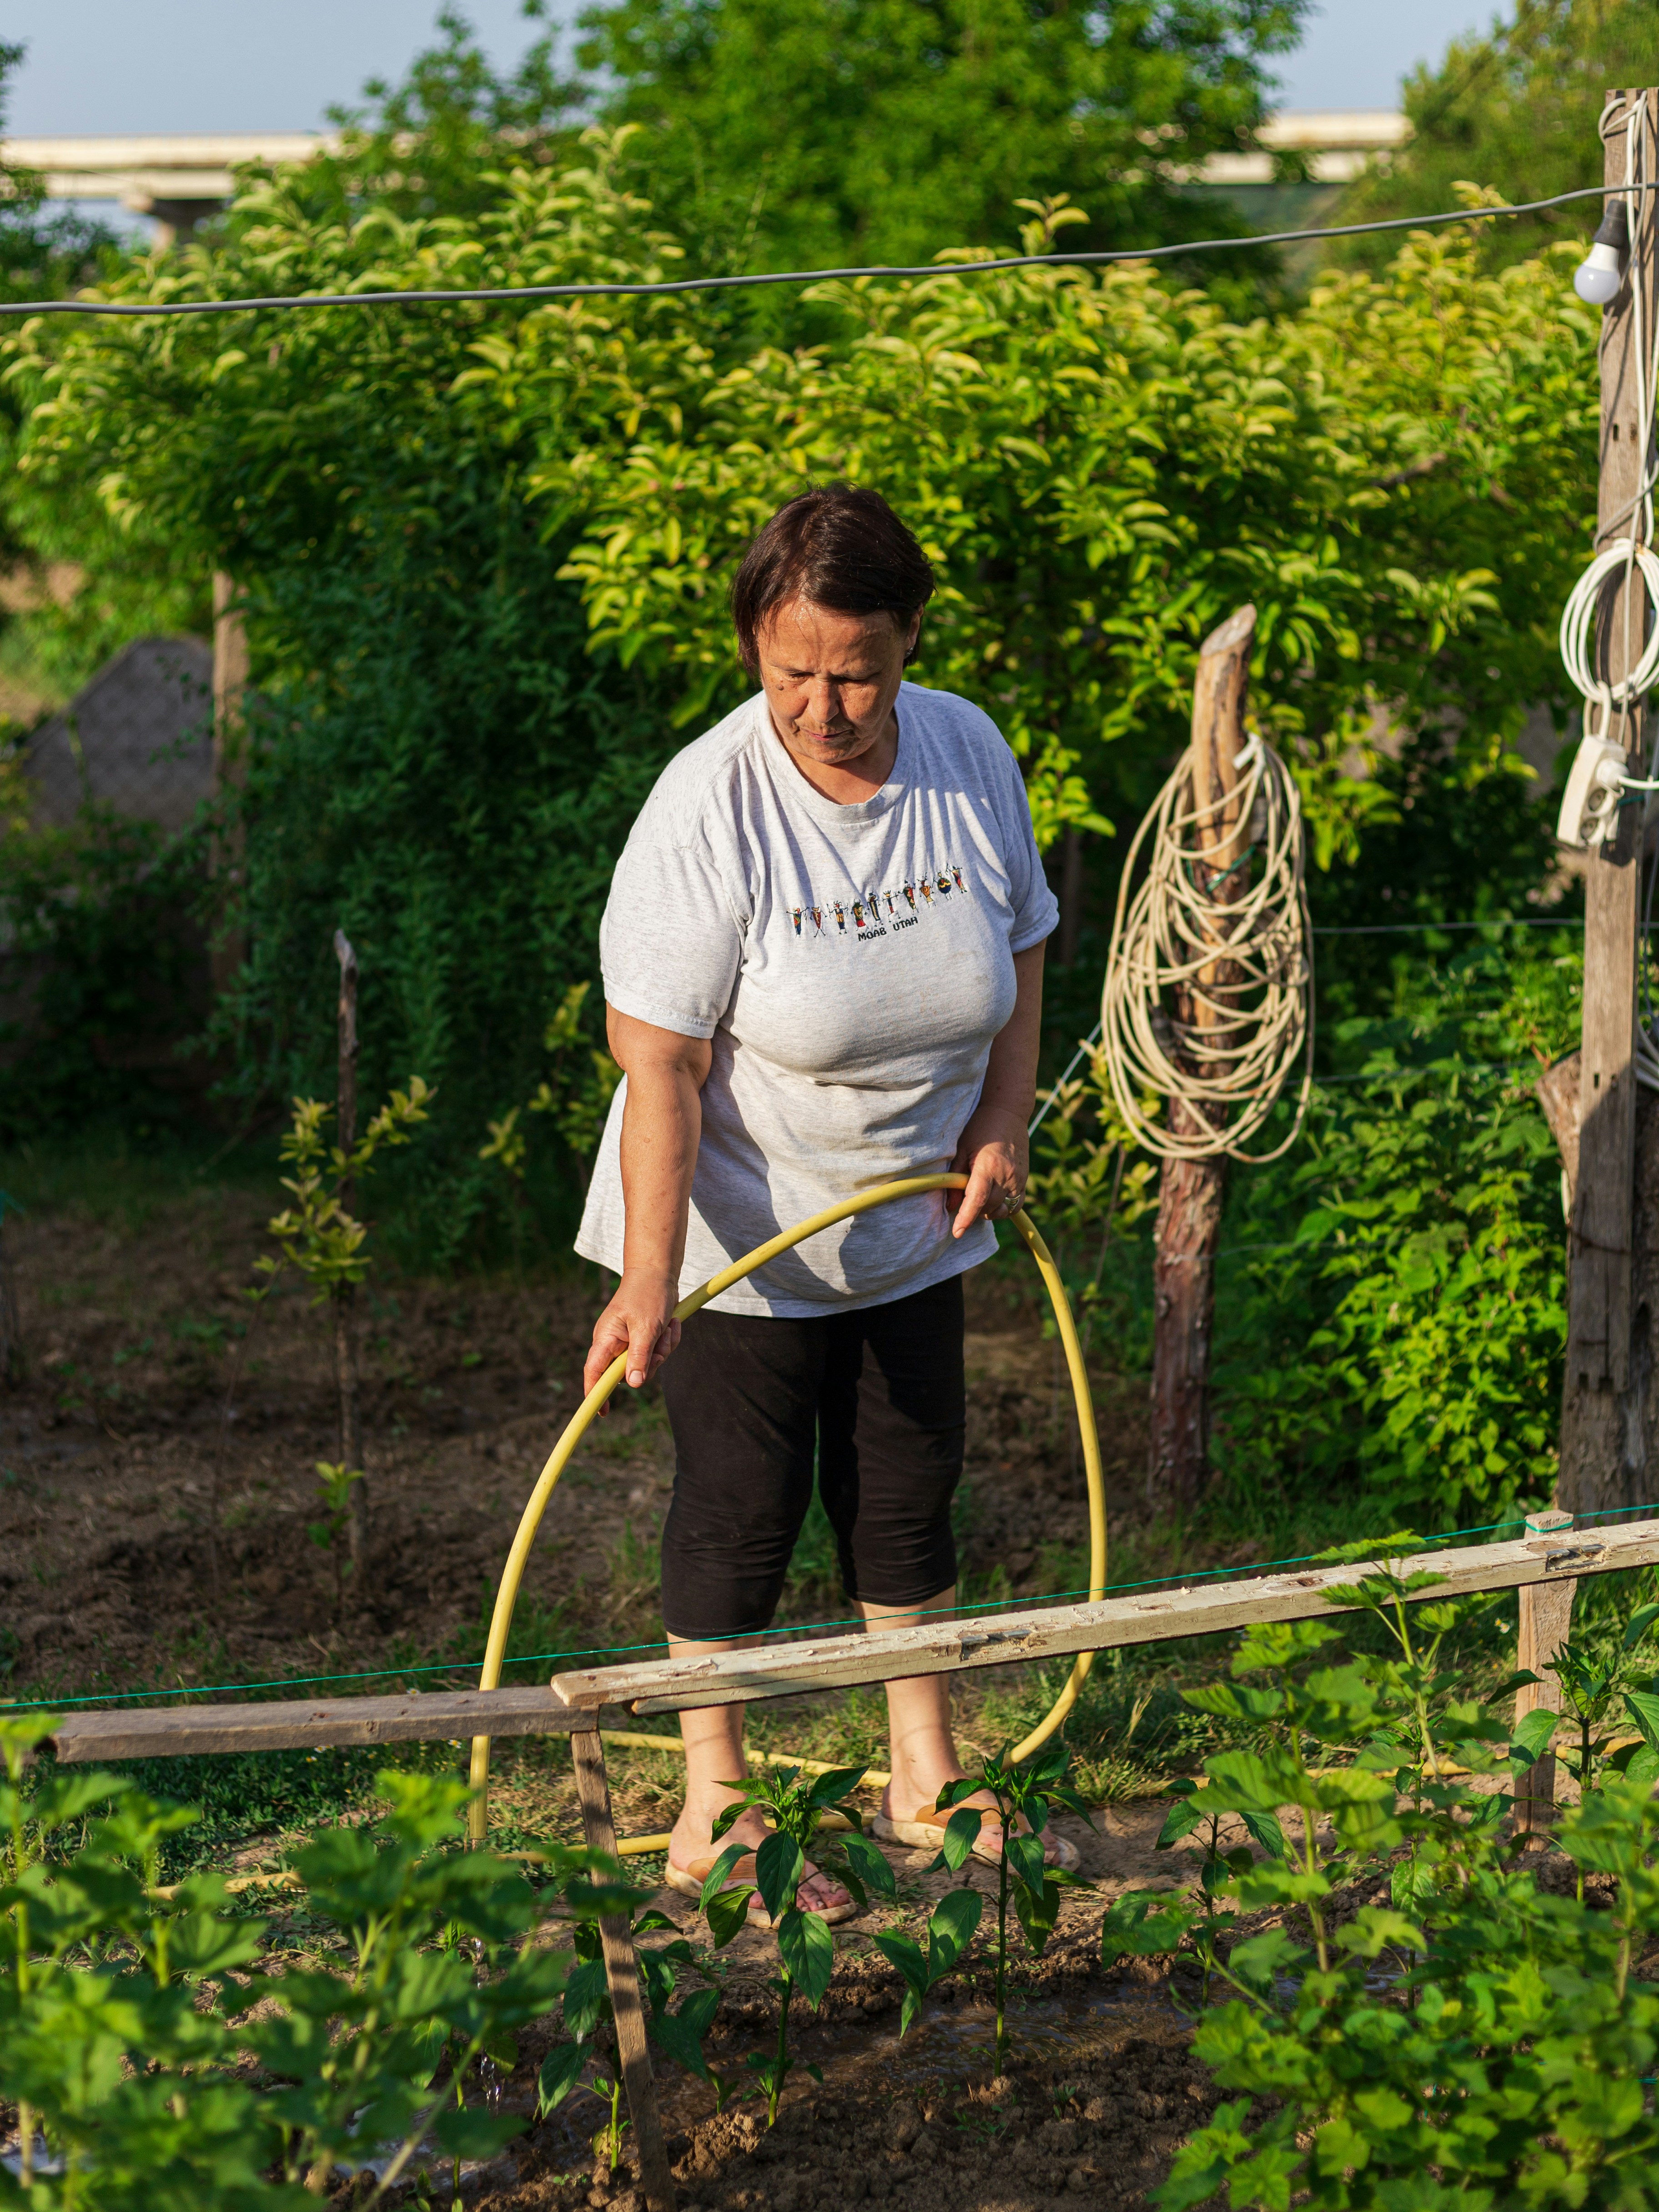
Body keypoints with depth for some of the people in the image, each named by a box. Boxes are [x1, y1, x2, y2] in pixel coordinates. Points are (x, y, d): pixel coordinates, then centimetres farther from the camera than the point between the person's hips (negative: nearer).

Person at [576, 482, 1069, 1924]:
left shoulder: (971, 756, -8)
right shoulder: (709, 809, -24)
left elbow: (1020, 953, 9)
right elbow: (658, 1065, -25)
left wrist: (1002, 1126, -2)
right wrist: (649, 1283, -32)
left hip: (912, 1226, 5)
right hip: (741, 1229, -5)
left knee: (911, 1488, 13)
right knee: (743, 1504, 1)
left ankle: (926, 1779, 28)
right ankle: (714, 1814, 13)